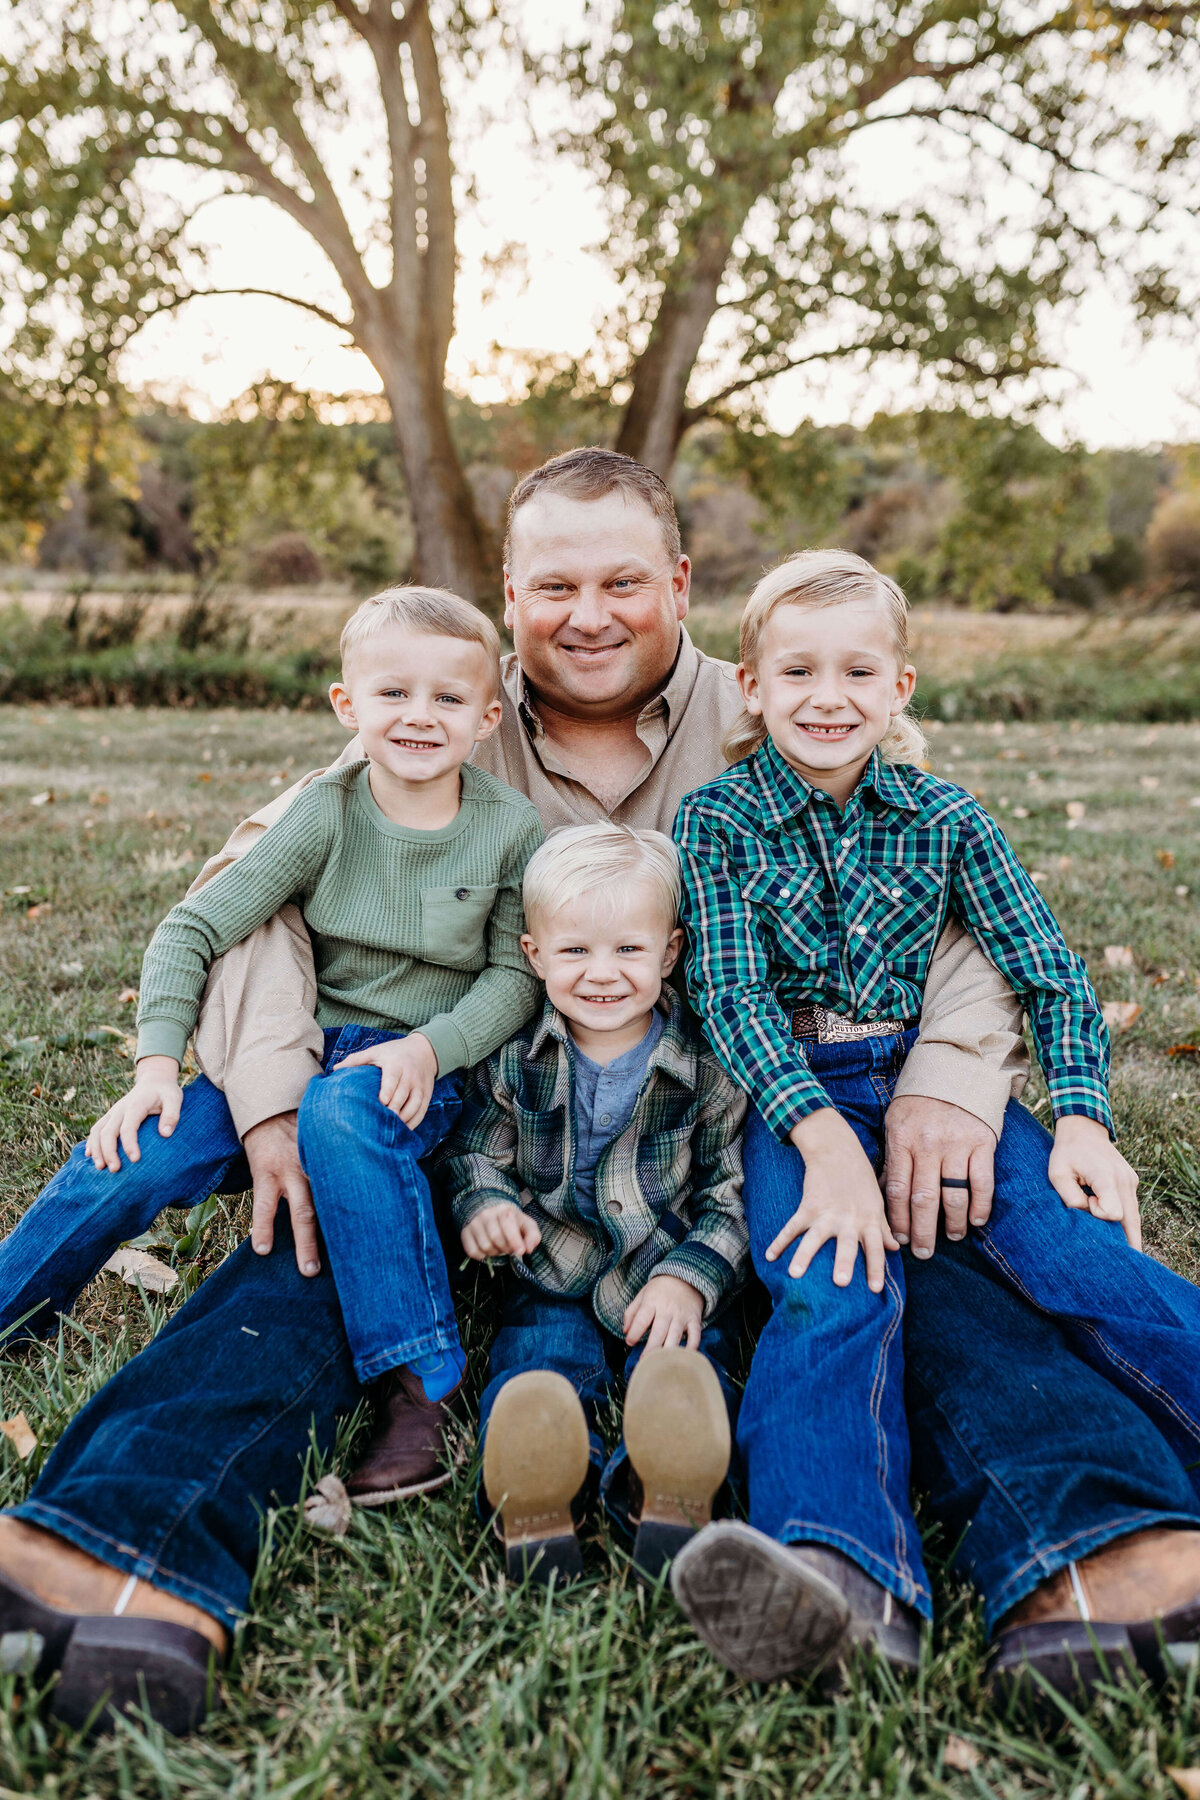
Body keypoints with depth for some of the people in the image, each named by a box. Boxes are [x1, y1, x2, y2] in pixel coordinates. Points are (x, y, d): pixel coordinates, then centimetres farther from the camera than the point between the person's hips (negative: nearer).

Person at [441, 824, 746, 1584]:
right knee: (533, 1368, -28)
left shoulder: (709, 1065, -3)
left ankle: (659, 1477, -55)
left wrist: (691, 1277, -14)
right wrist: (484, 1201, -8)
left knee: (687, 1366, -29)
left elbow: (734, 1192, 1)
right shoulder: (515, 1061, 2)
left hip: (670, 1283, 0)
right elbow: (475, 1150, 15)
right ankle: (539, 1479, -54)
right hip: (554, 1278, 1)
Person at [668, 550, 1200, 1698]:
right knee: (834, 1284, -30)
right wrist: (824, 1138, -24)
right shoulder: (716, 820, 0)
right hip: (792, 1091, -2)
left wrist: (1081, 1120, -8)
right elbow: (732, 992, -11)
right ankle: (843, 1571, -47)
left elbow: (1048, 972, 7)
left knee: (1069, 1239, -22)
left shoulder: (944, 819, 8)